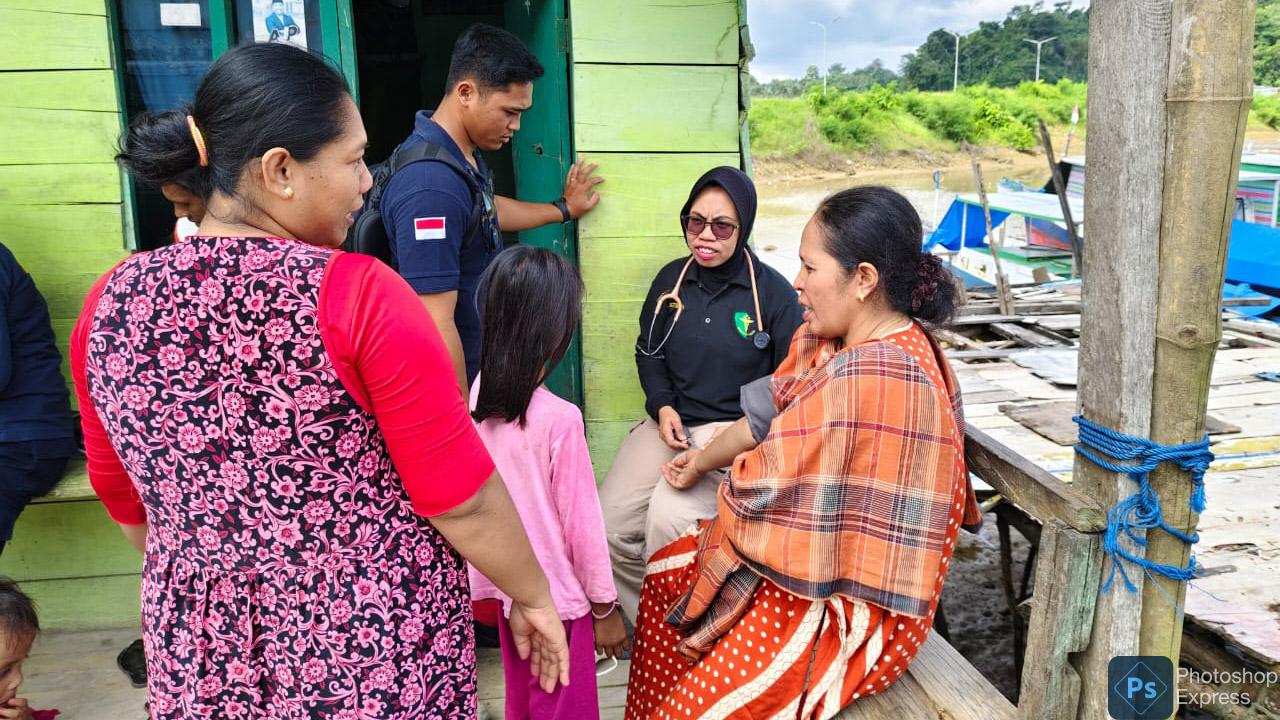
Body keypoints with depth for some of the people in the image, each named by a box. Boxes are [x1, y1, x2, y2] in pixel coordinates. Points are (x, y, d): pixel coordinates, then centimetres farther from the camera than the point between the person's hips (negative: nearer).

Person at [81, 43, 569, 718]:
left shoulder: (111, 305, -4)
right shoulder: (358, 294, -20)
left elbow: (128, 500, 9)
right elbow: (463, 498, -18)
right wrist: (534, 596, -2)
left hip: (202, 659, 5)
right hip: (373, 653, -4)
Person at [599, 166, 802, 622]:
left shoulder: (773, 291, -6)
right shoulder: (671, 279, 7)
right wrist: (662, 406, -1)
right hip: (672, 420, 5)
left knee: (669, 515, -29)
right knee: (609, 522, -14)